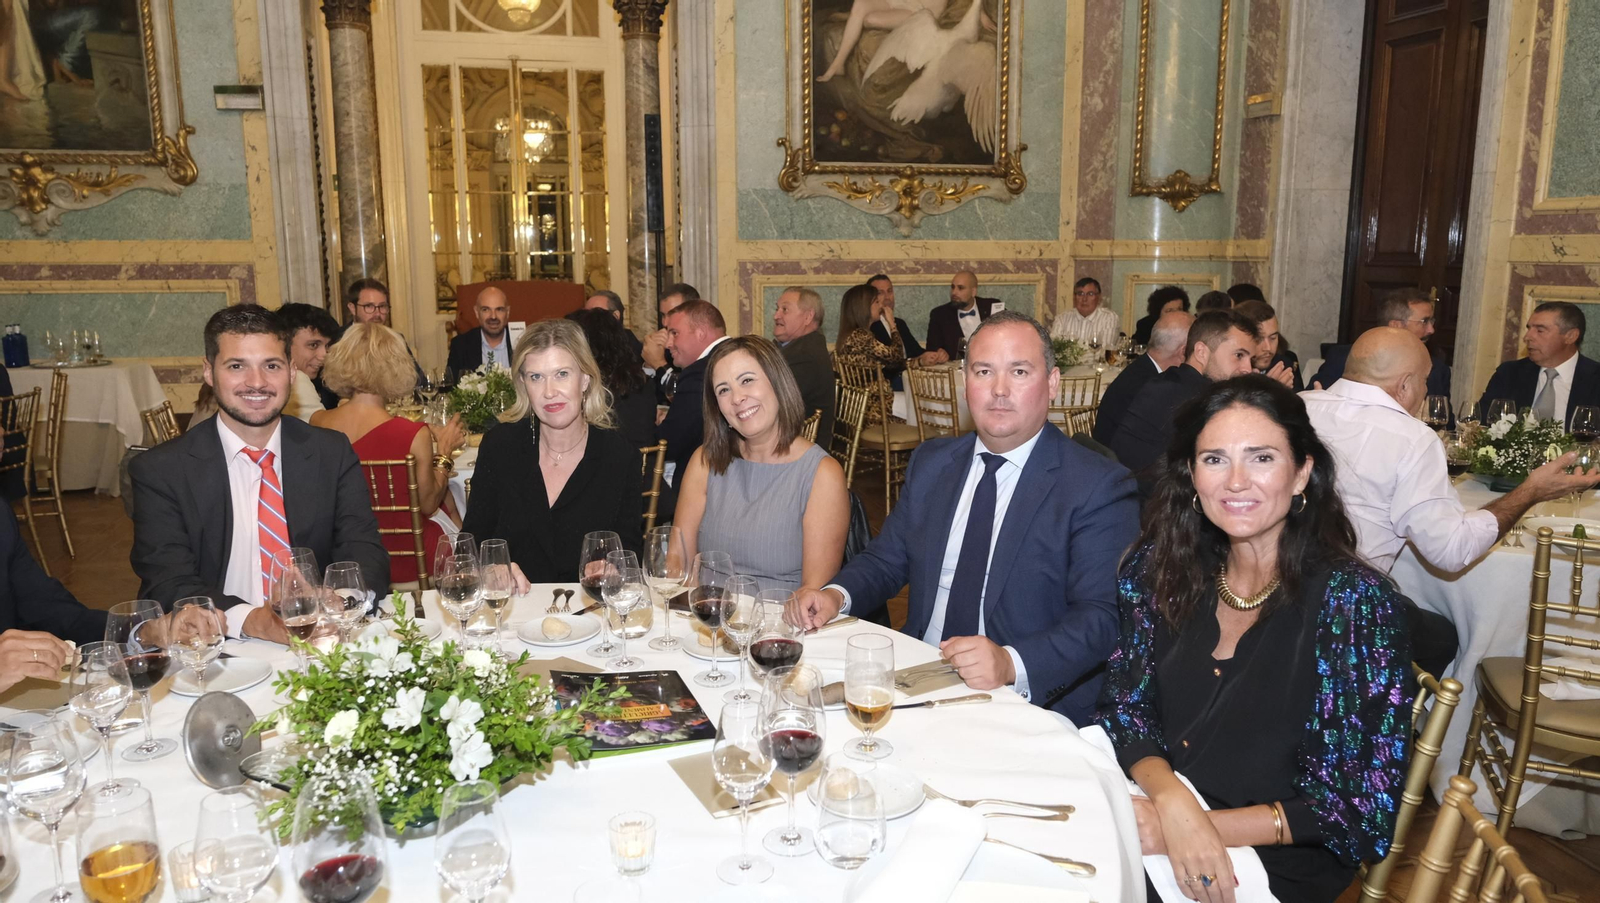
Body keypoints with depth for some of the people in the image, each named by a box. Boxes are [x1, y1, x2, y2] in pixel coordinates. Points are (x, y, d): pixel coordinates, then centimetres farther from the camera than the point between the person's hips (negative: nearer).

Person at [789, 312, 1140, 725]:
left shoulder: (1099, 486, -5)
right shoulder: (931, 462, 13)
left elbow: (1101, 617, -12)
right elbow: (886, 559, 18)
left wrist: (1011, 664, -29)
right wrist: (836, 595, -4)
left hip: (1030, 706, -5)